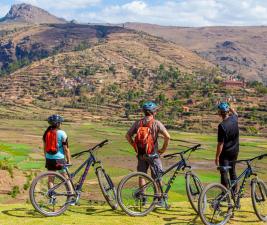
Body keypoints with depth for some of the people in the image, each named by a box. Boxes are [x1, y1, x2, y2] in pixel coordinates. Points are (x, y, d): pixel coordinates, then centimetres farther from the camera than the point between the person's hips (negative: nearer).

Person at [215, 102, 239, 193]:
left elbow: (220, 143, -20)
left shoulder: (222, 126, -23)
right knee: (232, 171, 18)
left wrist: (217, 156, -13)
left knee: (224, 173, 1)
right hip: (235, 151, 7)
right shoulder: (234, 119, -6)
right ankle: (234, 191, 27)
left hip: (225, 152, -7)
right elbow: (235, 113, 24)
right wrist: (229, 107, 20)